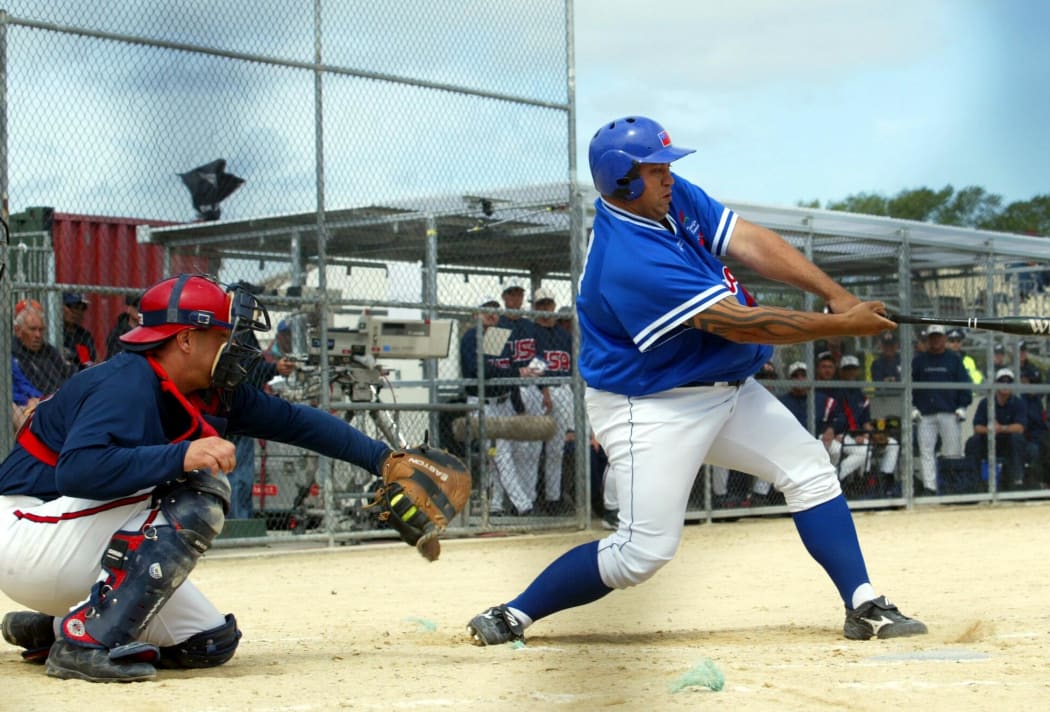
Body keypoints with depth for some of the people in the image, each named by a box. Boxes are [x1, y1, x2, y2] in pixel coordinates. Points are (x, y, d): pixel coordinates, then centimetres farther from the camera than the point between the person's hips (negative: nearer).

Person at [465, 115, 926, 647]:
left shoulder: (674, 197, -4)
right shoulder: (631, 263, -30)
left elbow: (753, 244, -6)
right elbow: (739, 324, -28)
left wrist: (835, 294, -18)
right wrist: (842, 327, -22)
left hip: (726, 389, 9)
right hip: (649, 407, -9)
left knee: (809, 468, 6)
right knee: (643, 551, -12)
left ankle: (864, 607, 10)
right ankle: (511, 617, 0)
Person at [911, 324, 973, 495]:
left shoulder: (954, 359, 7)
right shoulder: (919, 360, 11)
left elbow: (964, 383, 5)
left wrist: (962, 406, -3)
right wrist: (913, 407, 1)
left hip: (950, 412, -1)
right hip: (925, 413, 1)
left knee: (953, 449, -1)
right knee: (926, 451, -5)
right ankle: (929, 486, -5)